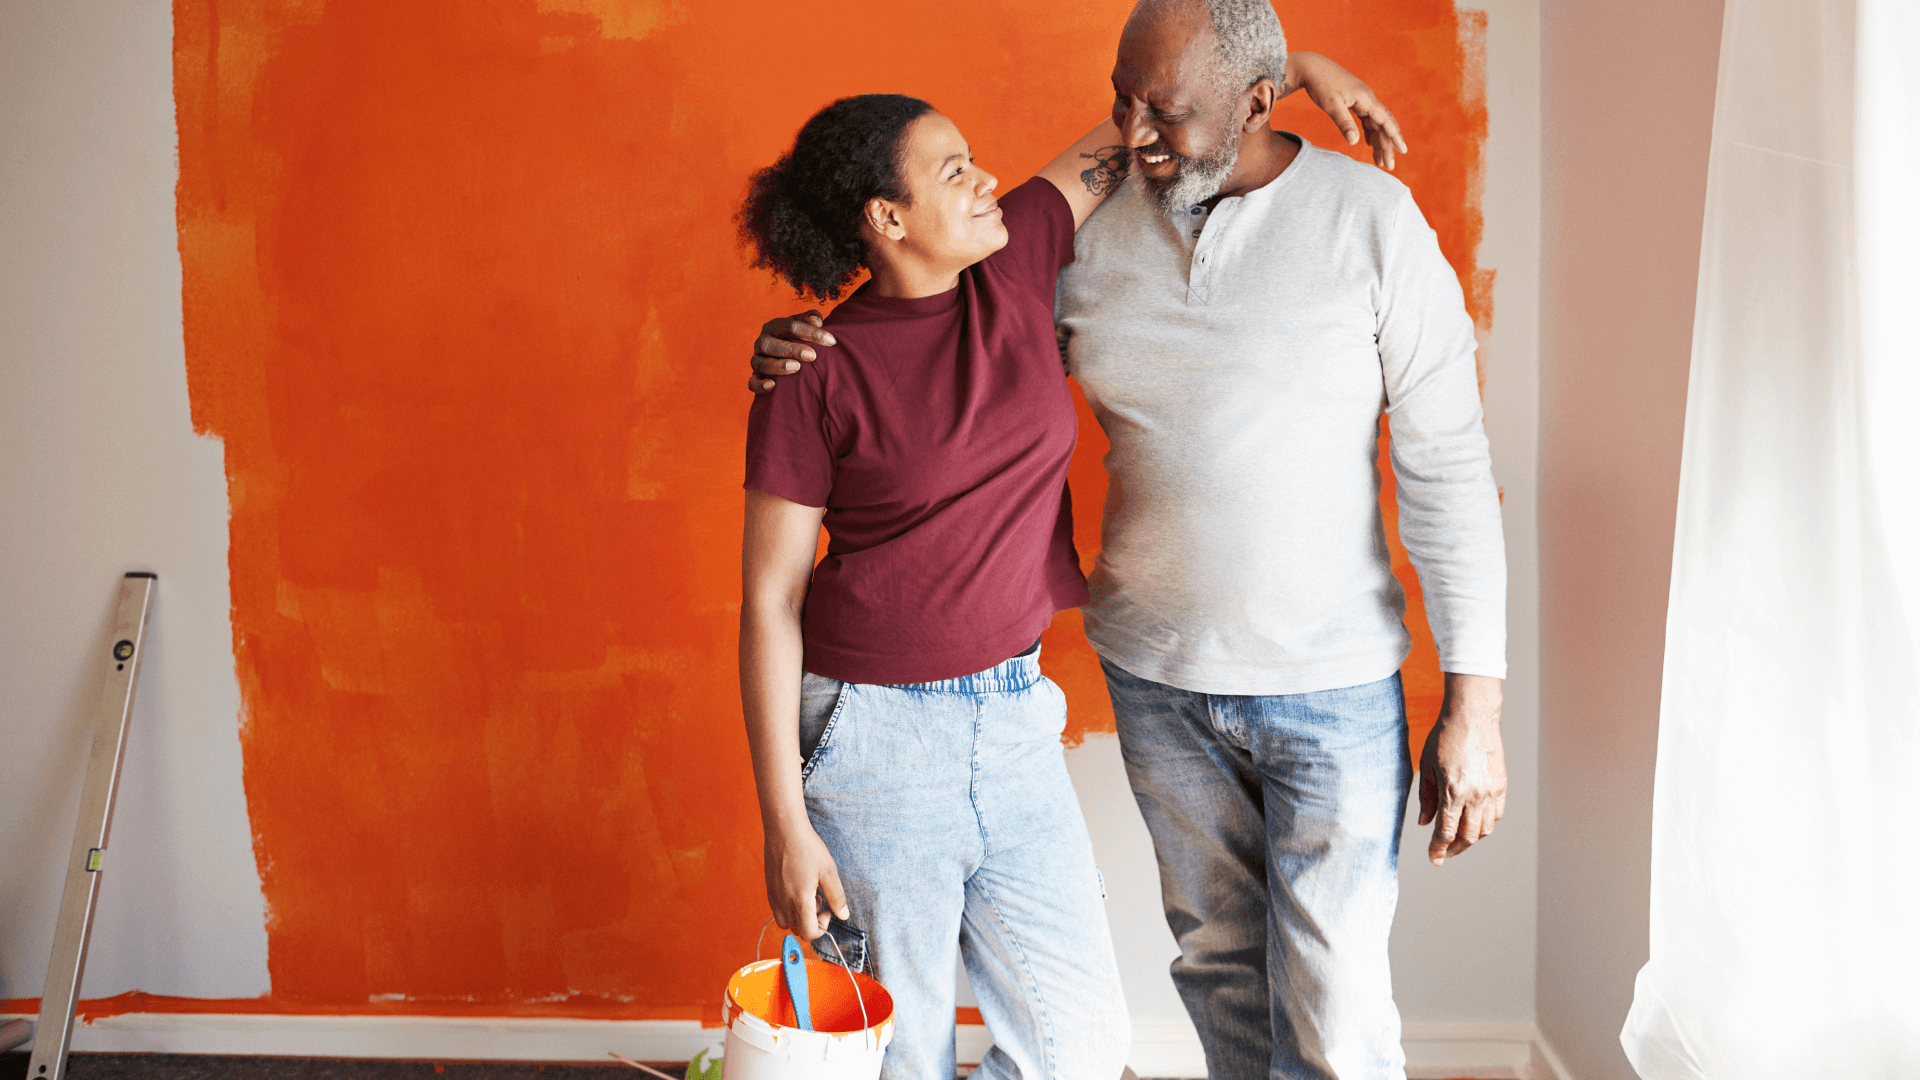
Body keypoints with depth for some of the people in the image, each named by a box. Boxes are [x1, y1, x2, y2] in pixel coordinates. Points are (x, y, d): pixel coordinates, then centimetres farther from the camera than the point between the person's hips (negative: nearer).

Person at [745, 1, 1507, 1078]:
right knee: (1218, 962, 18)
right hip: (1155, 674, 4)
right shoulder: (1088, 231, -2)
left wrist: (1475, 706, -14)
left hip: (1333, 689, -3)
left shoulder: (1371, 219, -11)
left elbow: (1450, 469, -10)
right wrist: (807, 346, -9)